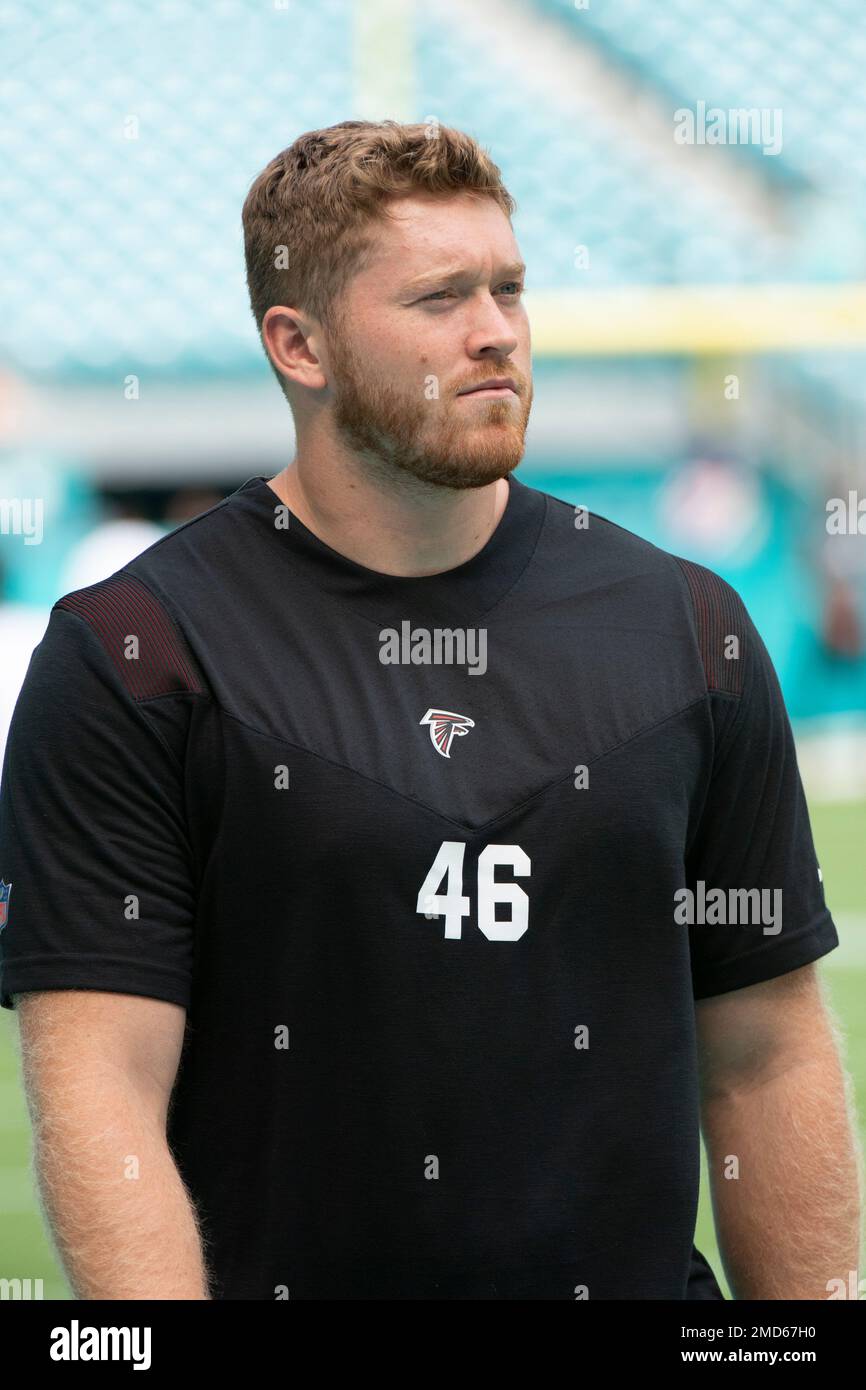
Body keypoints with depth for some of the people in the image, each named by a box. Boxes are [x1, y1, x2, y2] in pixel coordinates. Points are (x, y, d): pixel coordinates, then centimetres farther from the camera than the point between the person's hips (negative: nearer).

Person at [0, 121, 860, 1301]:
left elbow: (764, 1055, 7)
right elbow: (100, 1081, -14)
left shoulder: (687, 628, 5)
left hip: (634, 1276, 3)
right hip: (274, 1271, -3)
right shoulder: (132, 653, -7)